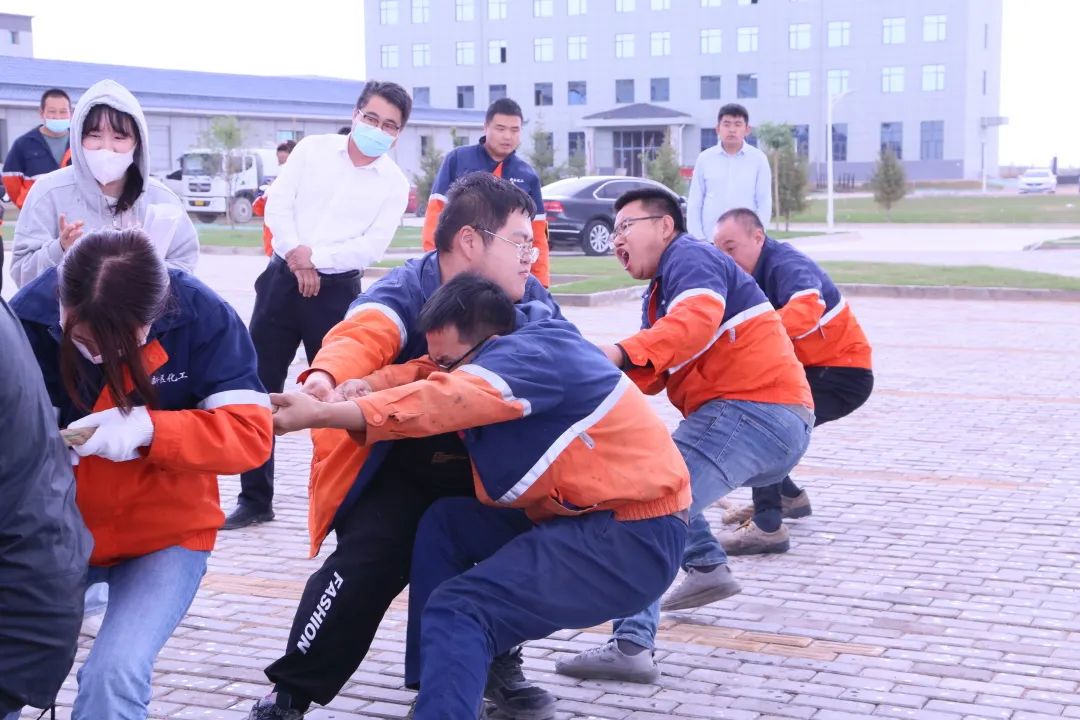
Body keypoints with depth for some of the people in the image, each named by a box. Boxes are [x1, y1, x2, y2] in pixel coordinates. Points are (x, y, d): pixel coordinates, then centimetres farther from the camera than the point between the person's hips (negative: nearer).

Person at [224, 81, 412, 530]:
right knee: (258, 388, 4)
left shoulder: (394, 184, -1)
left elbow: (372, 247, -10)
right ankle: (254, 498, 15)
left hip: (337, 291, -2)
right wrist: (296, 255, -14)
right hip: (282, 278, 2)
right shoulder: (313, 149, 3)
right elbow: (278, 203, -2)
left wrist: (314, 256, -15)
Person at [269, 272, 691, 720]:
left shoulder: (533, 357, -19)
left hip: (634, 538, -10)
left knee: (459, 609, -19)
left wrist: (320, 414, -34)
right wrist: (371, 385, -17)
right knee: (445, 524, 8)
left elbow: (445, 400, -32)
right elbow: (435, 376, 4)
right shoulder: (520, 341, 8)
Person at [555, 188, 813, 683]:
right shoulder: (658, 295, 26)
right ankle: (707, 567, 26)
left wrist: (622, 353, -36)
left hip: (756, 412, -11)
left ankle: (632, 646, -30)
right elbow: (650, 376, 10)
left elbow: (698, 319, -26)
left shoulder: (690, 257, -3)